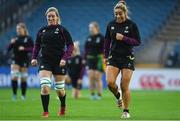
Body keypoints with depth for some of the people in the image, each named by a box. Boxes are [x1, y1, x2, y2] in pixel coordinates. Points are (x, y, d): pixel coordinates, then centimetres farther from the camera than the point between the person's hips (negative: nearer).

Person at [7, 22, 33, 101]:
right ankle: (14, 94, -5)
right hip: (15, 60, 2)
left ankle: (23, 95, 15)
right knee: (14, 77, -13)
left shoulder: (28, 39, 0)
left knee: (23, 78, 3)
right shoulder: (15, 38, 8)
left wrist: (24, 49, -20)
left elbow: (32, 49, -6)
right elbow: (8, 49, 7)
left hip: (24, 60, -2)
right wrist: (11, 43, -11)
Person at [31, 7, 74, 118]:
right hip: (45, 61, 2)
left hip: (59, 62, -2)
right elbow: (37, 45, 17)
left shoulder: (62, 30, -3)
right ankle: (46, 112, -12)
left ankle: (63, 106, 39)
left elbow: (70, 45, -5)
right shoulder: (42, 30, 8)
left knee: (60, 89, 9)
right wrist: (34, 57, 3)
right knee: (44, 86, -17)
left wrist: (65, 58, -16)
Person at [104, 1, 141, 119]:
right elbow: (107, 41, 16)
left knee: (125, 86, -4)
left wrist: (123, 38, -19)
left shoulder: (132, 25, -6)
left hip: (127, 58, -3)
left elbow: (138, 42, -8)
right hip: (113, 58, 3)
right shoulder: (111, 25, 4)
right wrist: (106, 56, 16)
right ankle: (118, 96, 17)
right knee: (110, 82, -16)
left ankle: (126, 111, 12)